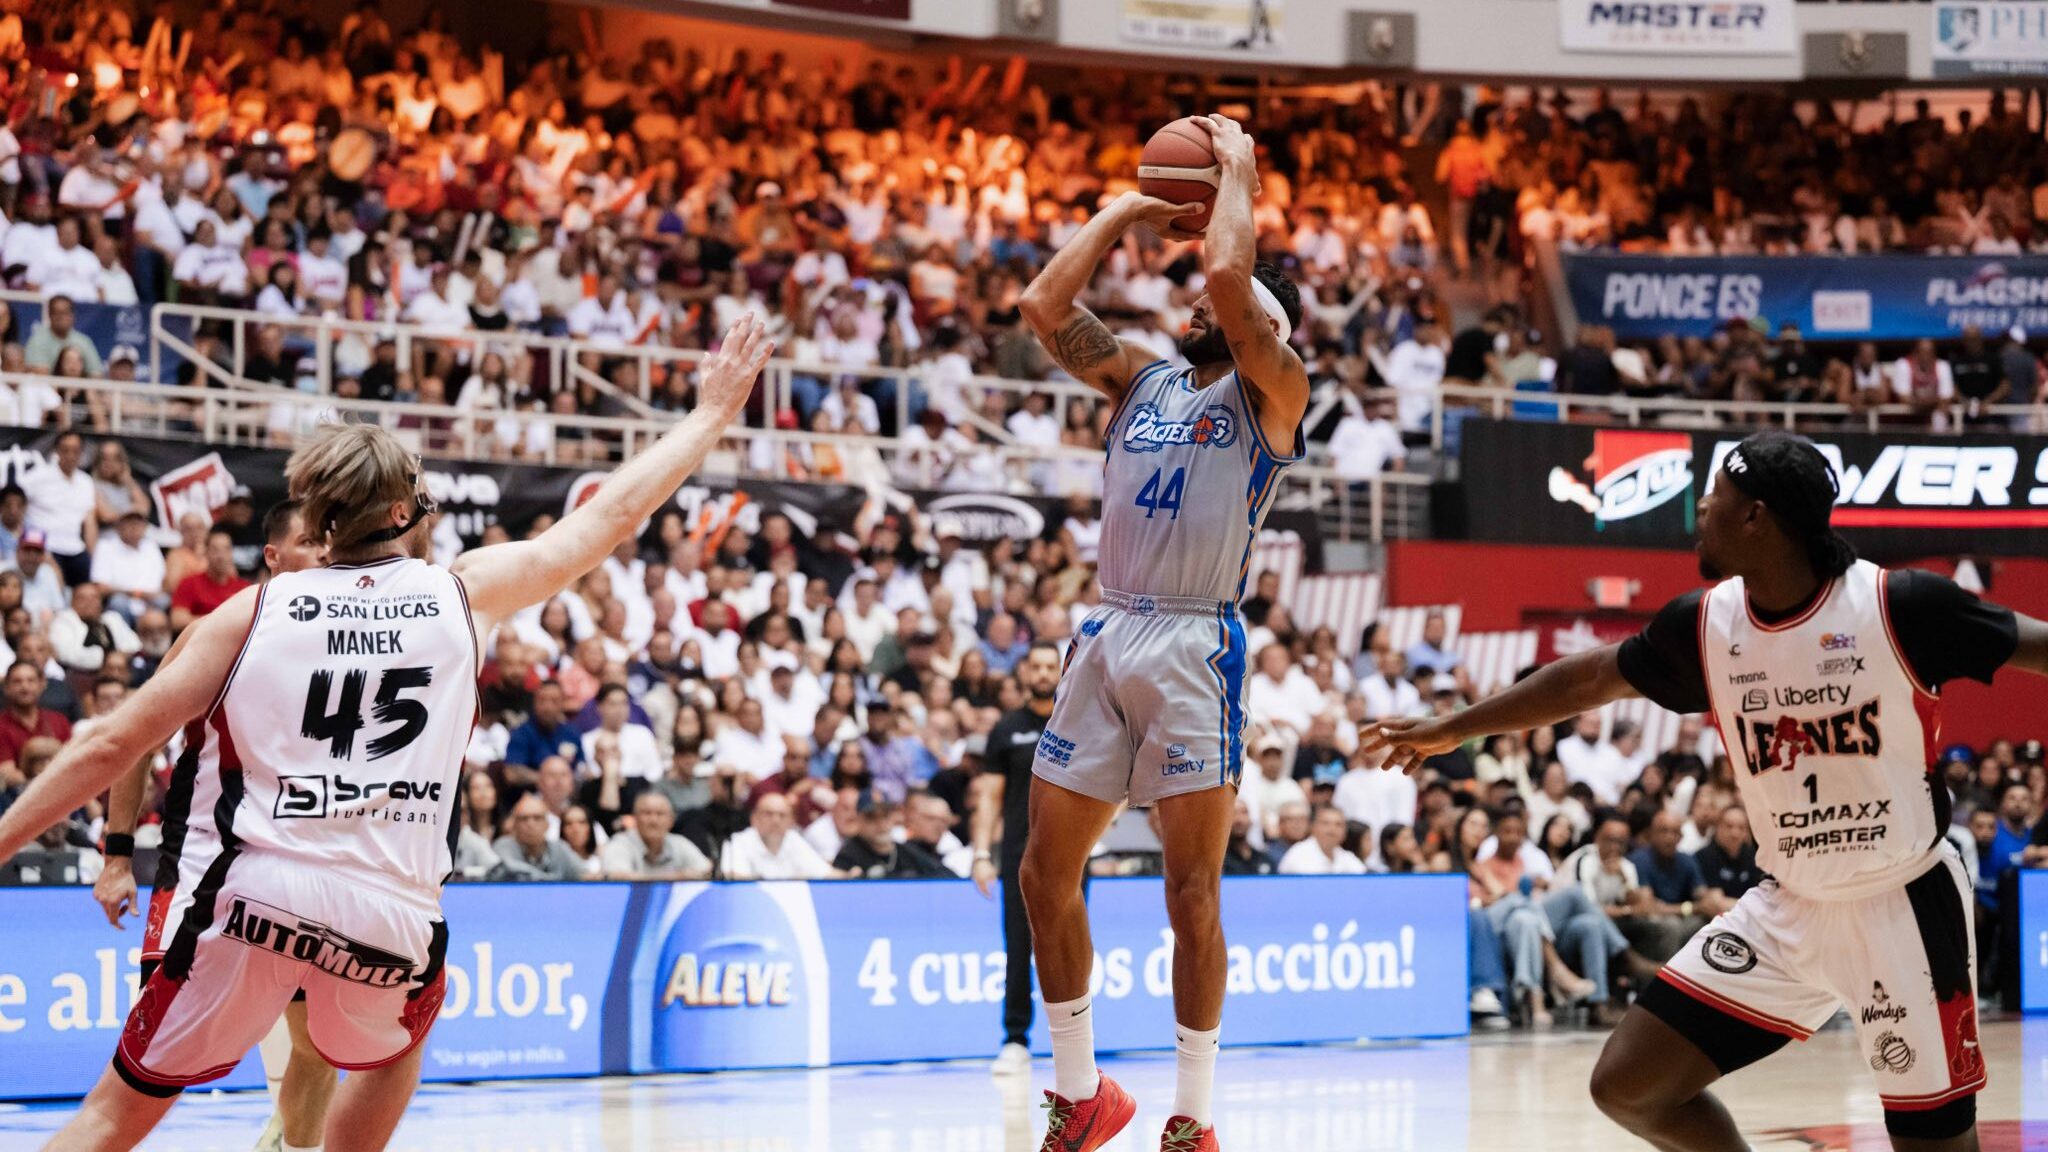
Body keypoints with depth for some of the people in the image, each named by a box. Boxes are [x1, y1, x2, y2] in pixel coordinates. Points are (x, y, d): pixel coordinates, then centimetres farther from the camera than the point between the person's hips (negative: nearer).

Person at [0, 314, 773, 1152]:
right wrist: (714, 412, 29)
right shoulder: (466, 593, 7)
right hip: (394, 917, 1)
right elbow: (613, 514, 17)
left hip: (257, 896, -1)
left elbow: (109, 746, 4)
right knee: (394, 1048, 34)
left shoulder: (252, 612, 6)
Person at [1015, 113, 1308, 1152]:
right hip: (1107, 639, 6)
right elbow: (1045, 306, 8)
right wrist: (1126, 211, 12)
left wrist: (1238, 173, 0)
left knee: (1192, 895, -4)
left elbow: (1230, 273, -15)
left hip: (1195, 647, -6)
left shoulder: (1271, 392, 0)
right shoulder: (1140, 379, 18)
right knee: (1046, 878, 7)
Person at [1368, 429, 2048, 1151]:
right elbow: (1589, 678, 13)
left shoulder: (1899, 606, -18)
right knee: (1628, 1086, -1)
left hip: (1906, 906, -5)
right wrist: (1450, 730, 22)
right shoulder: (1703, 627, -3)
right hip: (1788, 909, 5)